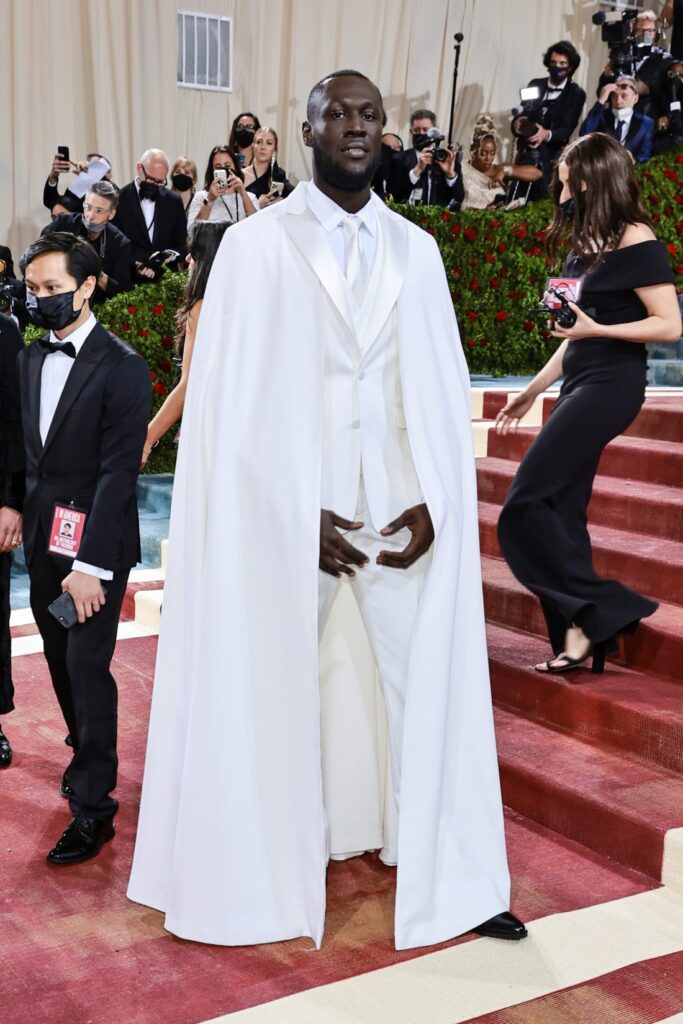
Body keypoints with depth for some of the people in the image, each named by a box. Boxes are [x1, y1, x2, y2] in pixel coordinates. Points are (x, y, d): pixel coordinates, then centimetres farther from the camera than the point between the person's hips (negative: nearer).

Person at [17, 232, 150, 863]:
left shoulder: (122, 367, -13)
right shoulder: (30, 359, 8)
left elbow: (118, 472, -17)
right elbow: (29, 451, 13)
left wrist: (91, 563, -21)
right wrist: (22, 516, 3)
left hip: (95, 546, -6)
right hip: (44, 541, 6)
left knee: (87, 665, -3)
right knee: (61, 661, 15)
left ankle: (93, 806, 8)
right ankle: (86, 754, 37)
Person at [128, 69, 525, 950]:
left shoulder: (416, 250, 9)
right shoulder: (256, 245, -2)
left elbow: (442, 391, 7)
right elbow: (232, 399, -5)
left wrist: (435, 504, -6)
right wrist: (296, 518, -12)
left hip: (400, 507, 3)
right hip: (285, 508, -3)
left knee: (428, 682, 3)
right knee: (274, 690, 6)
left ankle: (450, 881, 17)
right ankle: (266, 872, 24)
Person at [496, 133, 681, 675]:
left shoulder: (636, 242, -10)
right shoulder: (589, 243, 15)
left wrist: (596, 328, -20)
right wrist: (533, 390, 19)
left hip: (610, 386, -9)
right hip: (581, 384, 9)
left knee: (528, 503, -12)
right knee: (561, 512, 6)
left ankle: (593, 615, -2)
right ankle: (582, 636, 11)